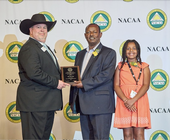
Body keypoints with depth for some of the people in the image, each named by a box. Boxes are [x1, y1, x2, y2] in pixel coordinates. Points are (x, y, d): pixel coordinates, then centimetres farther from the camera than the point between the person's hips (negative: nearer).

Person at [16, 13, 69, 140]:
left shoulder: (45, 48, 21)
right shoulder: (29, 48, -11)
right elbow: (34, 73, -24)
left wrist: (61, 78, 10)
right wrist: (56, 82, -16)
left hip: (48, 103, 10)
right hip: (34, 103, -10)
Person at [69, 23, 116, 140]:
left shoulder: (109, 53, 0)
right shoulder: (80, 54, 21)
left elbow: (106, 75, -13)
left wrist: (84, 84, -17)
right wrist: (73, 101, 12)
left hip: (100, 104, -6)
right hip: (84, 105, 7)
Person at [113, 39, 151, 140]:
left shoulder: (144, 66, 11)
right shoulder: (120, 66, 14)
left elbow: (146, 85, -1)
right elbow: (116, 86, 4)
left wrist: (133, 100, -15)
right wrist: (125, 100, -13)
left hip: (139, 101, -1)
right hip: (124, 102, 1)